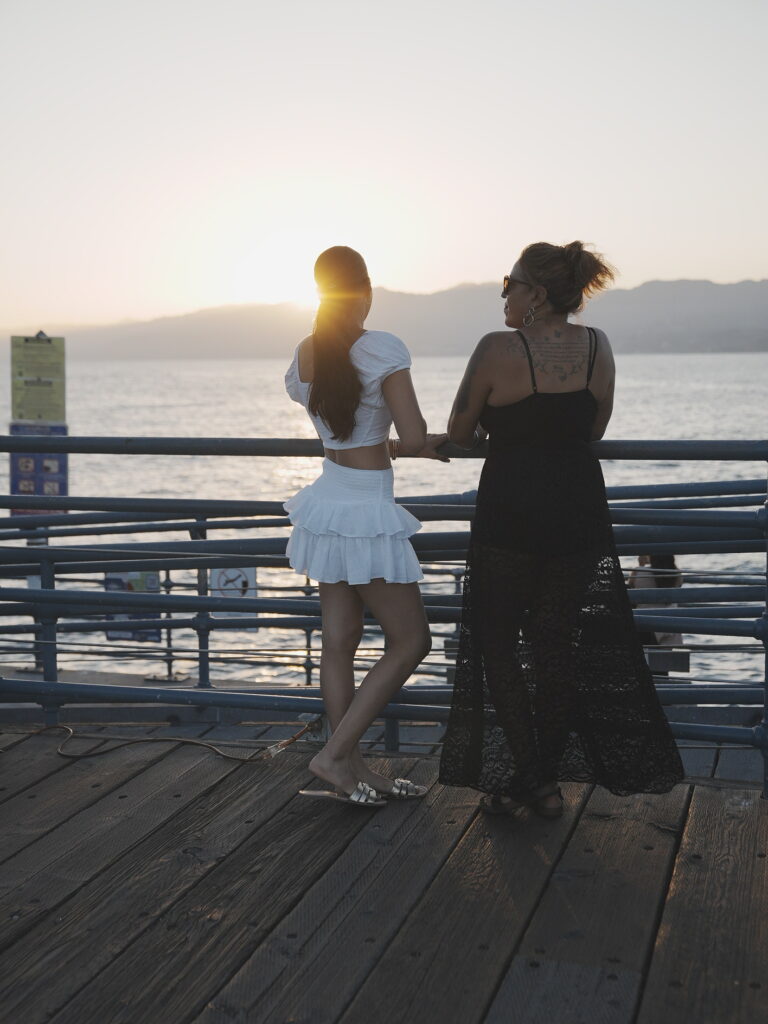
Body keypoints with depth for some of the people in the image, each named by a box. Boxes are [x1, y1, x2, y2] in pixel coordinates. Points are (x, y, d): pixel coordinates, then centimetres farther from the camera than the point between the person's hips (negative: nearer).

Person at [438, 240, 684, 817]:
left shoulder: (498, 349, -12)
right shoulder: (597, 347, 2)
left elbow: (460, 434, -2)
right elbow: (595, 429, 12)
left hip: (510, 513, -4)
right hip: (580, 510, 5)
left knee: (496, 640, 9)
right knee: (558, 643, 14)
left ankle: (523, 776, 4)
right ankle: (546, 779, 20)